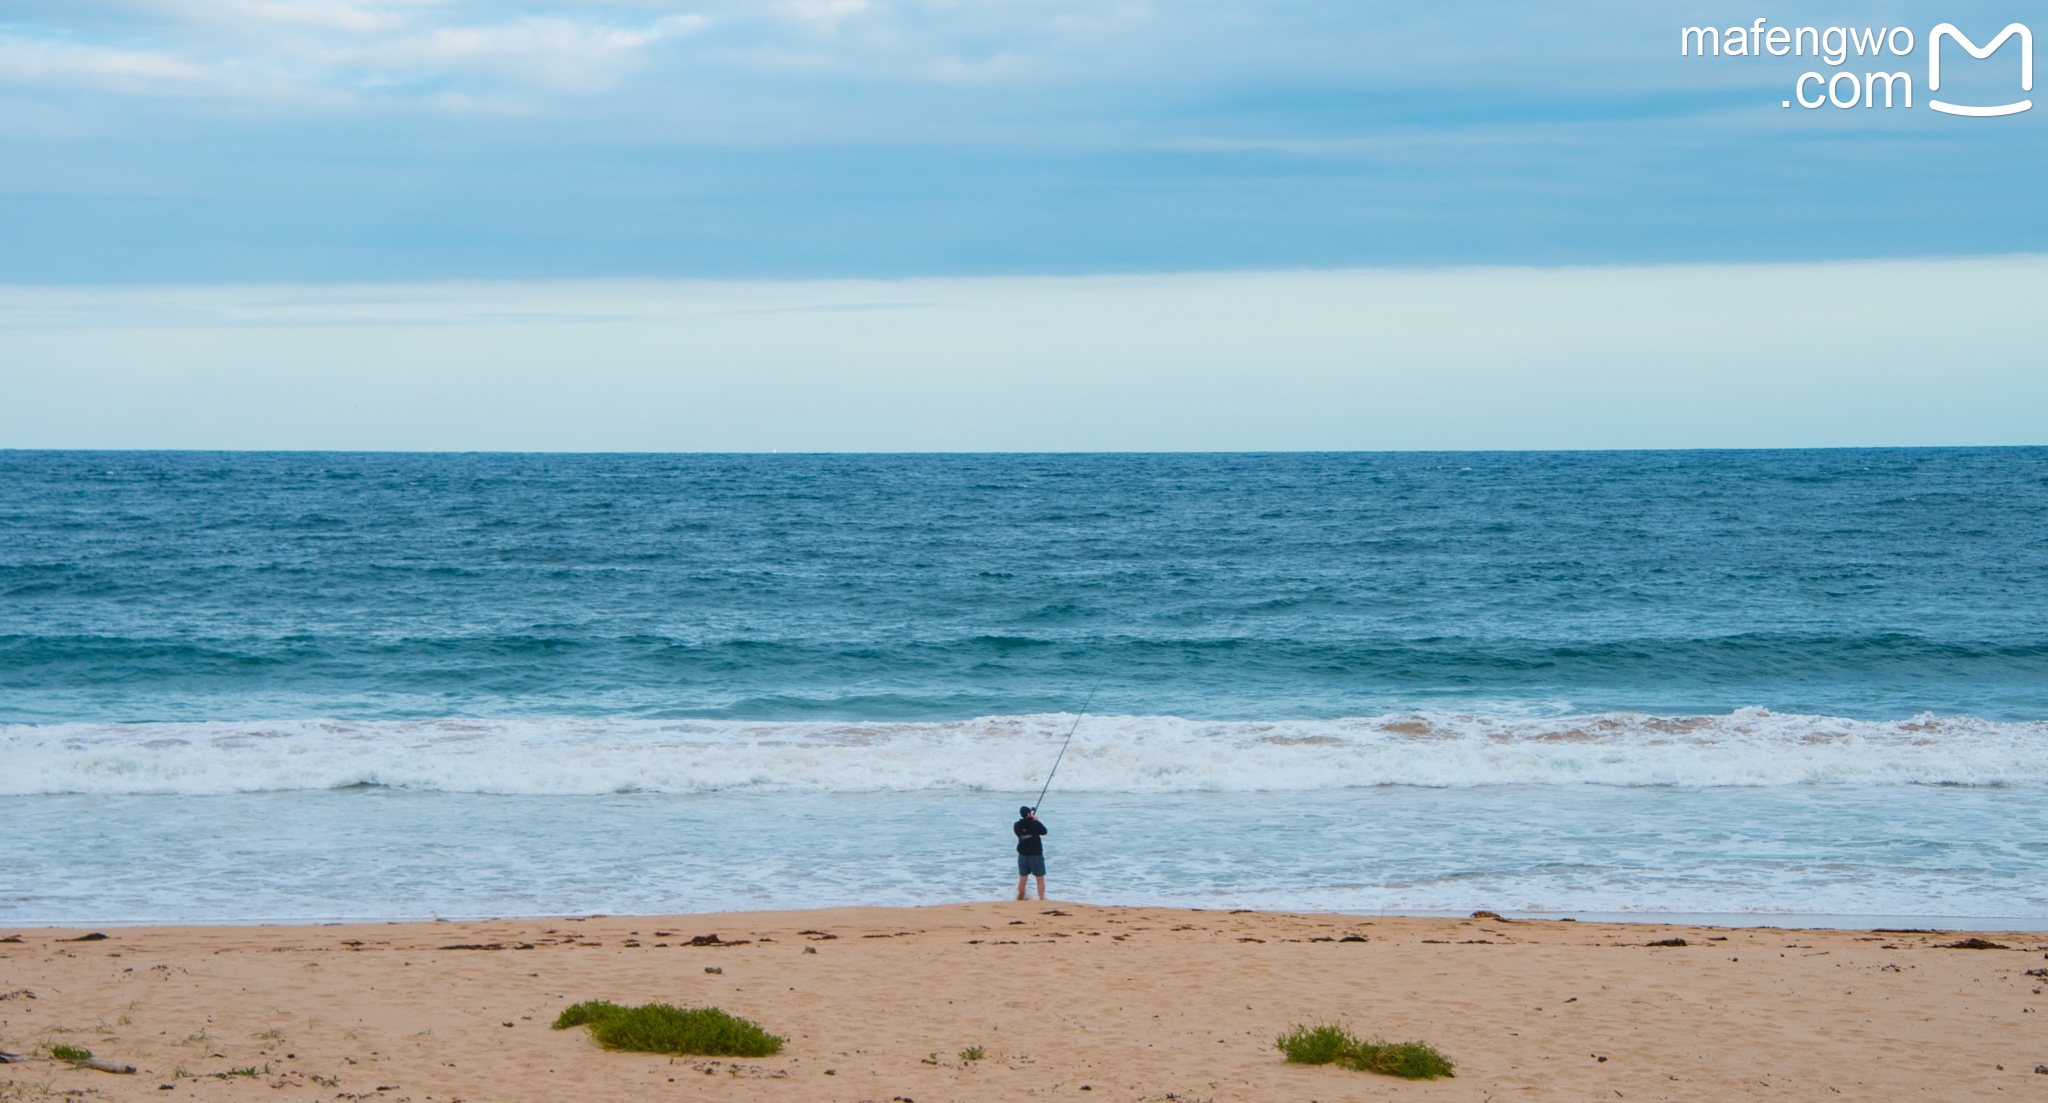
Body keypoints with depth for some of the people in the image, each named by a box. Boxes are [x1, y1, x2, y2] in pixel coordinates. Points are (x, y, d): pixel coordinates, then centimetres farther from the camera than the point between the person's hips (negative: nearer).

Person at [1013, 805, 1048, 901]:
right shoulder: (1035, 824, -15)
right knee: (1040, 879, 4)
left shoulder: (1017, 826, -3)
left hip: (1022, 856, 4)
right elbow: (1044, 831, 1)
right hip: (1036, 855, -4)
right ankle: (1042, 899, -1)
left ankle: (1020, 898, 23)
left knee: (1022, 879, 13)